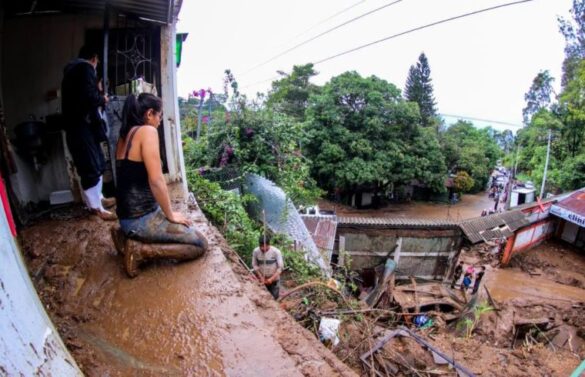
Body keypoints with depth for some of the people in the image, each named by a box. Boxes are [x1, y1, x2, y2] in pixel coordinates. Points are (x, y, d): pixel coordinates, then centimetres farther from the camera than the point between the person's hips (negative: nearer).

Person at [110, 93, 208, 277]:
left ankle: (127, 235, 16)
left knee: (183, 228, 30)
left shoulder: (125, 134, 12)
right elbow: (156, 181, -24)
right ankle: (140, 250, -7)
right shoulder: (147, 131, -15)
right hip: (142, 218, -9)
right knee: (200, 244, 1)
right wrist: (170, 215, -10)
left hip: (127, 215, 10)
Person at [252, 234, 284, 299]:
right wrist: (260, 277, -11)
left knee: (274, 298, 8)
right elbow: (254, 265, -2)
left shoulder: (276, 252, -21)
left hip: (274, 280, -2)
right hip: (262, 280, 2)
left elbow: (280, 267, -16)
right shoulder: (255, 251, -15)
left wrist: (271, 279, -21)